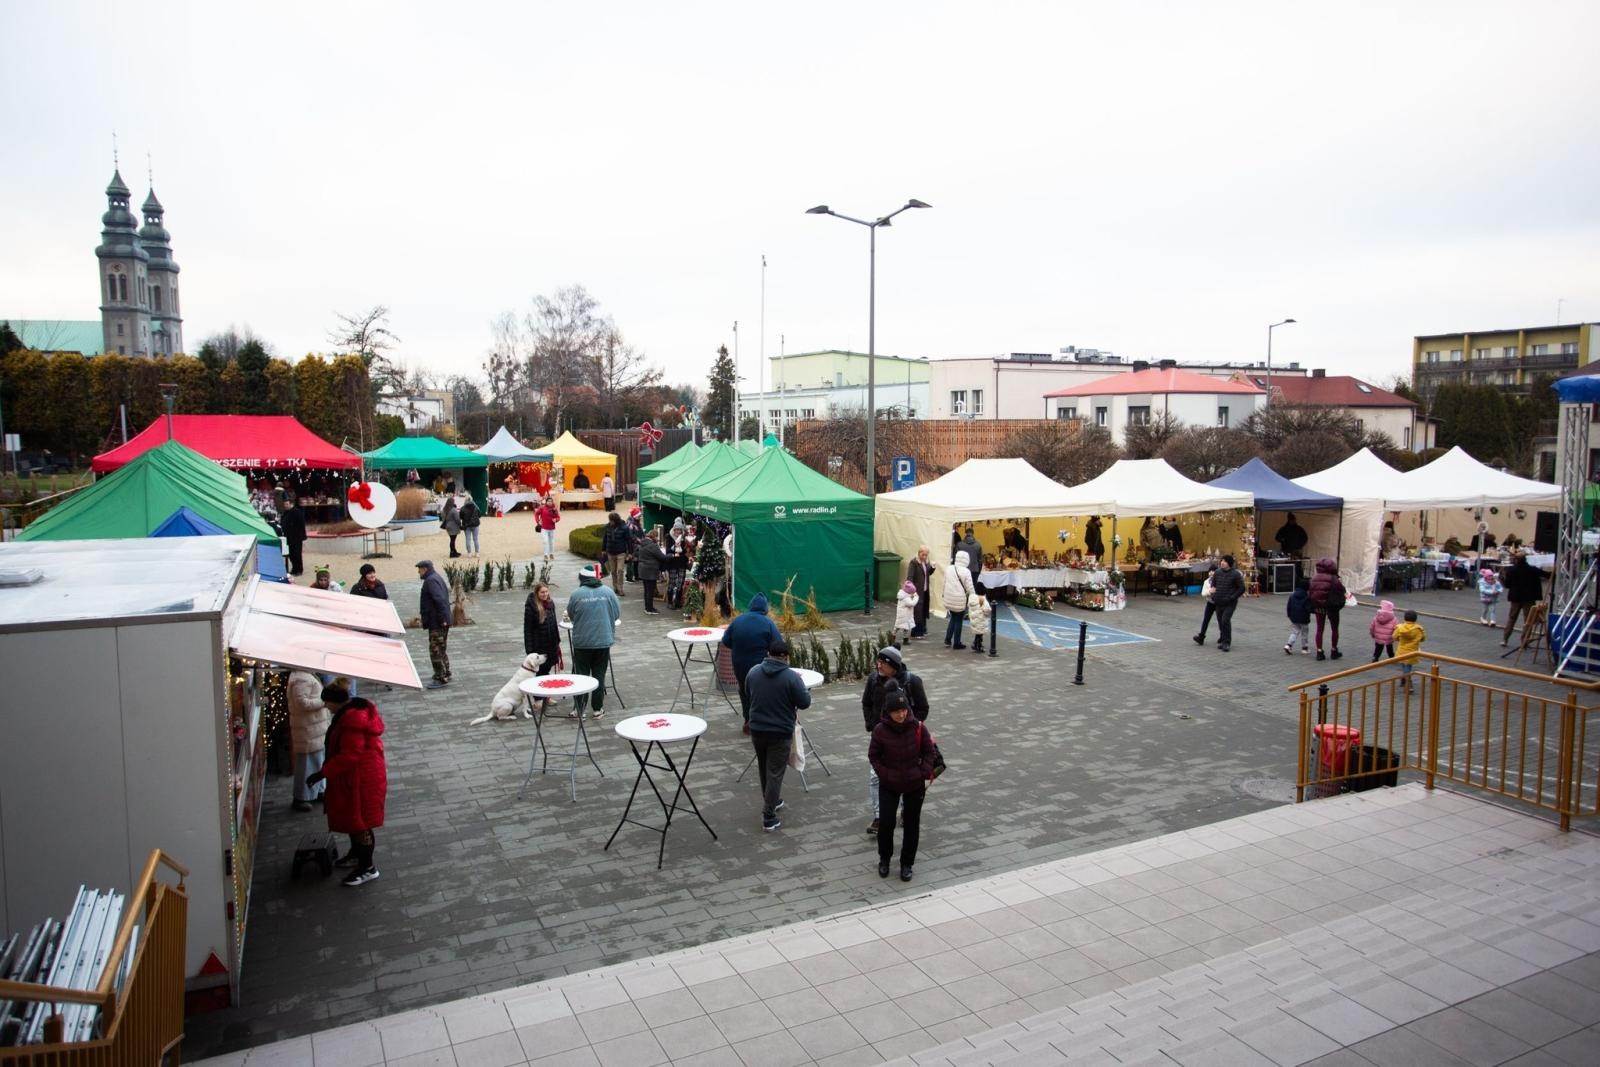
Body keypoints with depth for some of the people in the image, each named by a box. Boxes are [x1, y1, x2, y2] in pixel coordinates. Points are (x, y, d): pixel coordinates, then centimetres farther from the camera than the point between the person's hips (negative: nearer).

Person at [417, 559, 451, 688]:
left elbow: (440, 600, -26)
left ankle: (441, 678, -6)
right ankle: (445, 674, 28)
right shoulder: (437, 578, 16)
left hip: (436, 623, -11)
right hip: (441, 621, 11)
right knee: (442, 648, 19)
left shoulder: (431, 581, -16)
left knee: (435, 650, -8)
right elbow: (444, 599, 20)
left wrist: (442, 618, -25)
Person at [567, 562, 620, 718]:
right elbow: (617, 614, 4)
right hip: (603, 641, 1)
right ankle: (598, 709, 14)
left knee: (581, 675, 9)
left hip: (582, 642, -1)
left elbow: (571, 615, 5)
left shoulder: (576, 594, -8)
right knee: (599, 675, 10)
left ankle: (578, 709, 11)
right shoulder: (607, 592, -3)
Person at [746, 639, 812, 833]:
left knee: (763, 768, 22)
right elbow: (805, 702, -11)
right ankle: (769, 817, 3)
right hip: (780, 733, -5)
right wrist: (804, 688, 7)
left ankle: (772, 802, 39)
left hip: (757, 729, 5)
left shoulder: (753, 671, -3)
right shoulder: (791, 677, -18)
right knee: (775, 773, 2)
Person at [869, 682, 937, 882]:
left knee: (911, 825, 9)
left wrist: (924, 773, -9)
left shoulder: (918, 727, -11)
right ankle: (884, 859, 24)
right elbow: (873, 755, -2)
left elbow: (928, 751, 1)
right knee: (887, 822, -1)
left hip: (915, 785, 1)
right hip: (889, 785, -1)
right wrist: (884, 774, -11)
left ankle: (907, 864, 25)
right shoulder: (880, 730, -13)